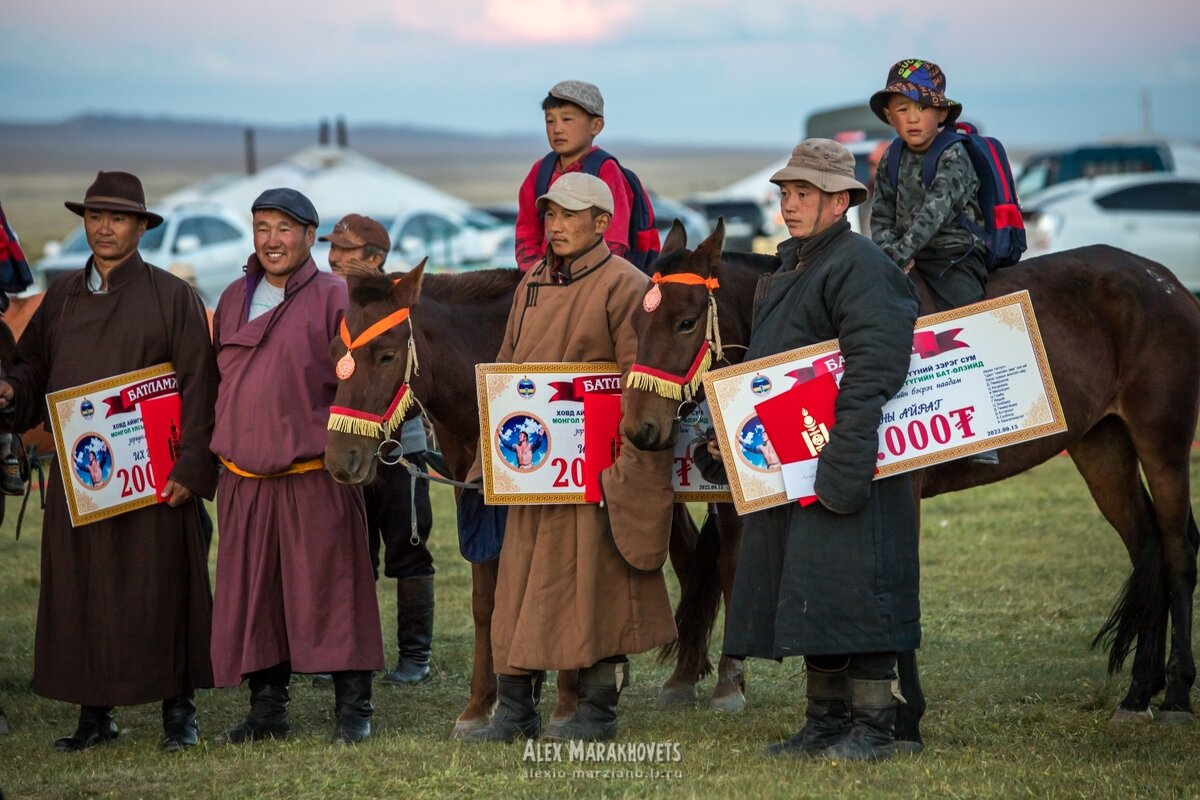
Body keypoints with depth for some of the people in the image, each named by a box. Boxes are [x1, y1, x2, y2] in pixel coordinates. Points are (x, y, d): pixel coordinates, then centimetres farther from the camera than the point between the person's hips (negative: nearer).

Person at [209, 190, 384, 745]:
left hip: (314, 476, -5)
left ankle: (353, 711, 6)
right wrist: (217, 449, 15)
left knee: (330, 590, -2)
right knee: (251, 594, 8)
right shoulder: (234, 300, 15)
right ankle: (267, 710, 17)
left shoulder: (334, 298, -2)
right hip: (243, 479, 5)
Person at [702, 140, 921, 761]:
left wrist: (841, 470, -27)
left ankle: (871, 727, -2)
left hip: (847, 465, -10)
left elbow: (869, 377, -22)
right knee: (809, 600, 13)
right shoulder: (788, 271, 19)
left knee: (852, 593, -8)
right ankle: (826, 722, 21)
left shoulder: (860, 268, -13)